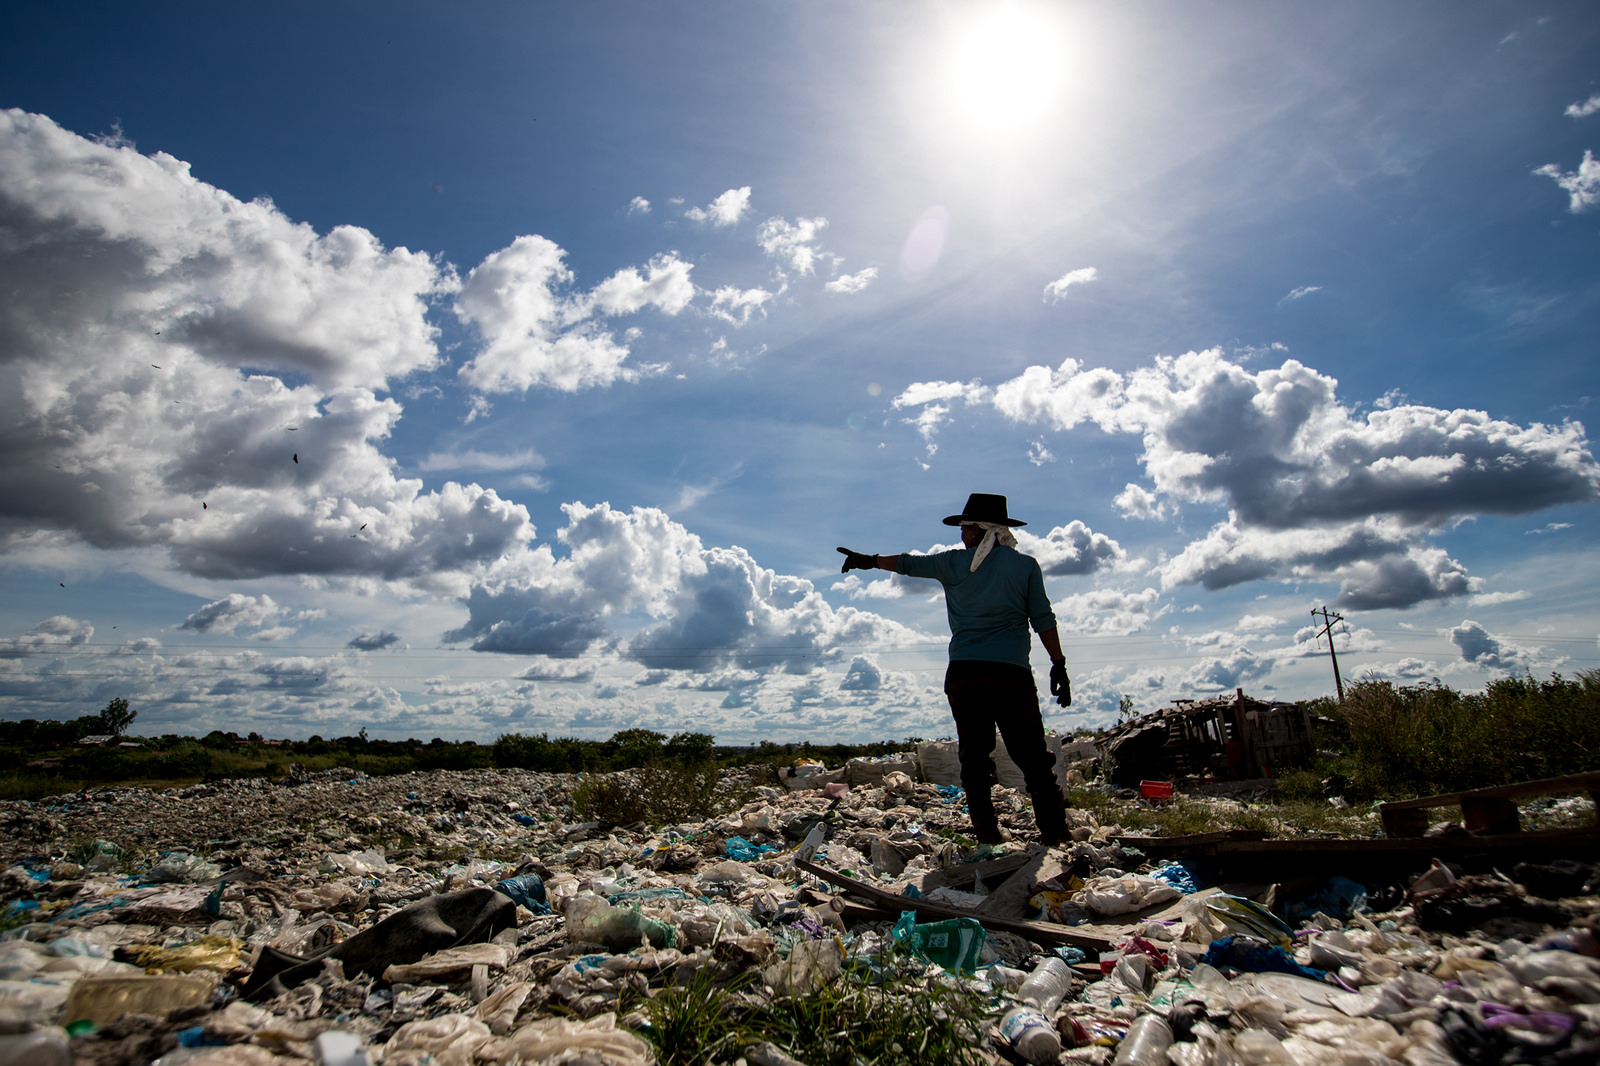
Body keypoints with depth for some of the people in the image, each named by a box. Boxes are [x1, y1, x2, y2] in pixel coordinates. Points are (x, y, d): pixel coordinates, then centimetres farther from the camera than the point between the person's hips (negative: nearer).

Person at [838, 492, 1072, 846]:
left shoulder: (955, 563, 7)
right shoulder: (1025, 564, 7)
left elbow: (909, 563, 17)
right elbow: (1043, 620, 4)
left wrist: (869, 561, 30)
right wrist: (1059, 665, 9)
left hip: (963, 673, 1)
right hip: (1012, 672, -1)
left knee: (975, 757, 10)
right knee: (1032, 756, 5)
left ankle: (988, 833, 10)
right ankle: (1054, 832, 3)